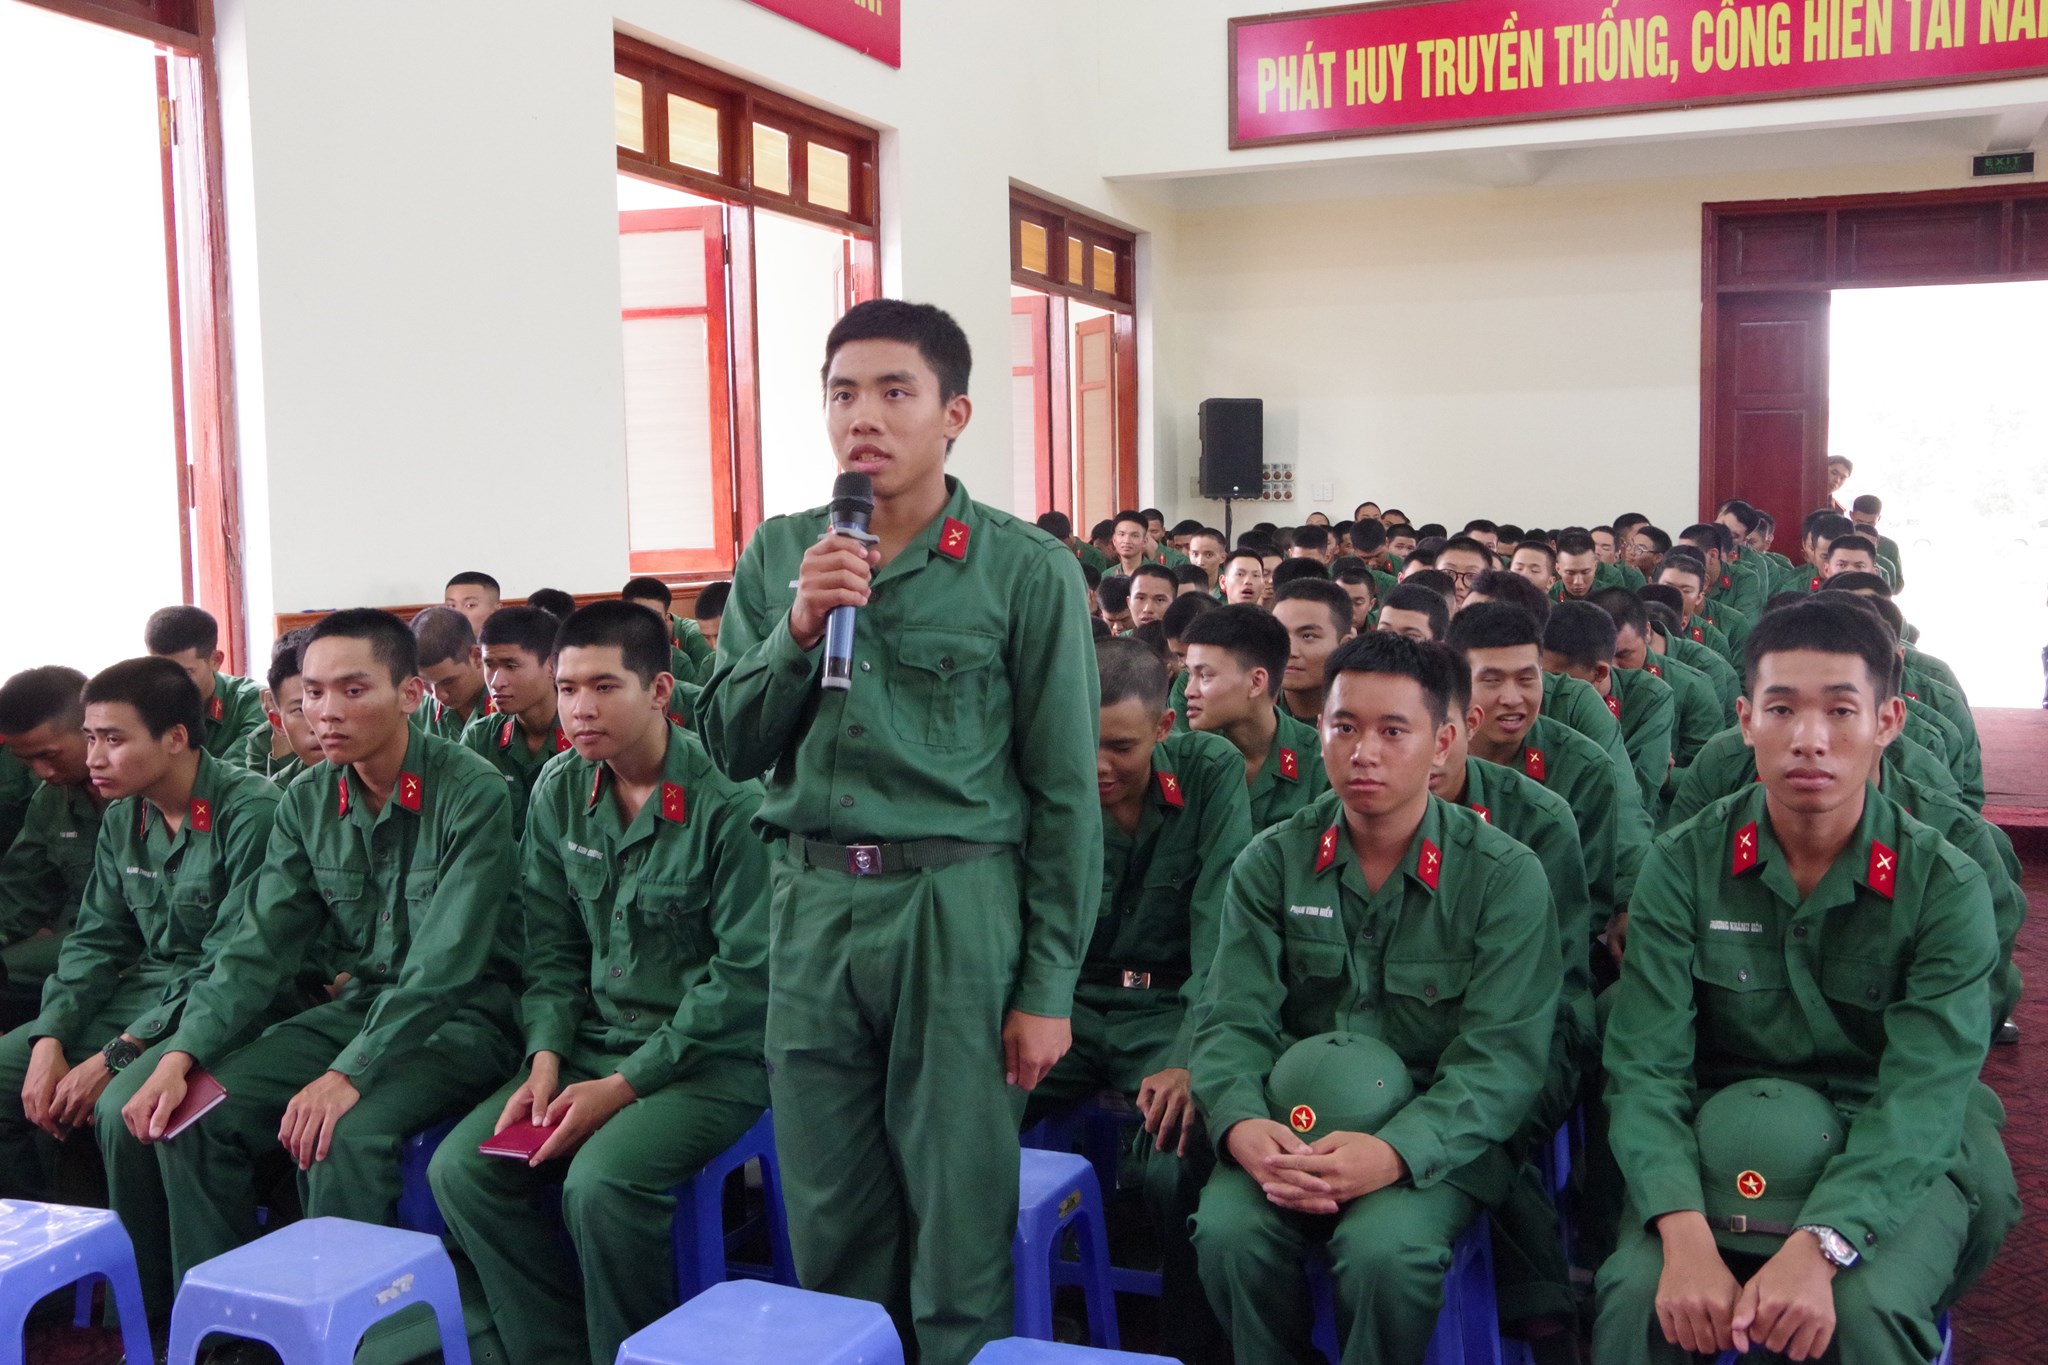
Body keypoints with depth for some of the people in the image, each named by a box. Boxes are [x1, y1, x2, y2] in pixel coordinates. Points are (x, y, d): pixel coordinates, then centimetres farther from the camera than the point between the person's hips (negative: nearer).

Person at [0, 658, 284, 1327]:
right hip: (144, 989, 8)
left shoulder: (250, 812, -19)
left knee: (123, 1108, -31)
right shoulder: (122, 819, 7)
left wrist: (115, 1056, -21)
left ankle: (157, 1315, -10)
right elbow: (96, 940, 11)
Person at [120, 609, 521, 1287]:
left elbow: (447, 961, -23)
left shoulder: (472, 793, -17)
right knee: (197, 1116, -10)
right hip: (358, 1003, 7)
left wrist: (349, 1075, -30)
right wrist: (181, 1056, -13)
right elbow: (260, 944, 0)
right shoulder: (307, 802, 3)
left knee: (343, 1136, -30)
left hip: (462, 1017, -6)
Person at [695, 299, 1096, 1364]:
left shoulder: (1026, 570, -5)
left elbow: (1063, 790, -4)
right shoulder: (779, 556, 7)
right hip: (813, 908, 4)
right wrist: (797, 628, -11)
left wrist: (1047, 988, -5)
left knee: (959, 1225, 7)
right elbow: (729, 746, 6)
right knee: (829, 1224, 15)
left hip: (959, 912, -3)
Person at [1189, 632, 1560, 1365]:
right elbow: (1234, 1021, -4)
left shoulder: (1506, 877, -6)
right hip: (1293, 1119, 2)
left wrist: (1396, 1151, -29)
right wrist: (1242, 1123, -26)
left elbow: (1502, 1055, -13)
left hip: (1438, 1134, -2)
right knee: (1229, 1230, -27)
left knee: (1385, 1248, -32)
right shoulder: (1272, 862, 1)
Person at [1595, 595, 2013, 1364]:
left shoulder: (1945, 889, -8)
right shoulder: (1685, 867, -6)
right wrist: (1686, 1236, -31)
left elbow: (1923, 1095, -17)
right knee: (1637, 1293, -27)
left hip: (1893, 1158, 0)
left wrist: (1820, 1248, -34)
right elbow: (1646, 1065, -13)